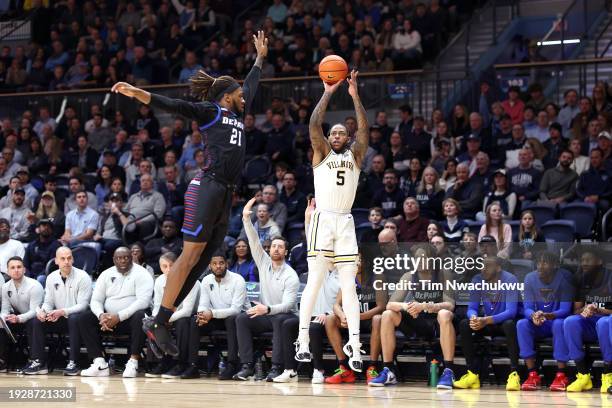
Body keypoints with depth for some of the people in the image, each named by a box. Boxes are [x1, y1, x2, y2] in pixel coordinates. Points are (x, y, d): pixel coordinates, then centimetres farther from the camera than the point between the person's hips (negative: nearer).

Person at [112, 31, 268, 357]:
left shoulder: (236, 115, 24)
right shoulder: (210, 111, 2)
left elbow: (251, 86, 41)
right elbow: (173, 106, -10)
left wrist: (260, 57, 53)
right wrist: (136, 93, -24)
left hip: (225, 195, 8)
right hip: (207, 187, -8)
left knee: (201, 261, 1)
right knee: (191, 255, -15)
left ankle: (160, 321, -1)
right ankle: (158, 322, -17)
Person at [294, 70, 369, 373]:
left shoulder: (355, 155, 17)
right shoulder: (321, 153, 11)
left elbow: (364, 129, 2)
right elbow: (314, 124, -4)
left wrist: (355, 96, -3)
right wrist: (327, 94, -4)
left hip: (346, 222, 3)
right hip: (323, 220, -2)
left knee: (348, 285, -3)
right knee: (314, 282, -7)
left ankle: (354, 346, -8)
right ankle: (302, 342, -6)